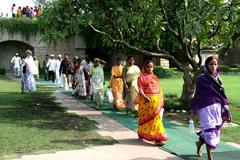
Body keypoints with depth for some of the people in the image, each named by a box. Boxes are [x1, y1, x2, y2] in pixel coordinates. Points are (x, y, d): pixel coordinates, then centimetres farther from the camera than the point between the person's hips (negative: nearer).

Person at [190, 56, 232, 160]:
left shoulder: (217, 79, 10)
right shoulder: (201, 79, -5)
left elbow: (221, 95, 12)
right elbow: (197, 95, -3)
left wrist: (226, 112, 10)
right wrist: (193, 111, -2)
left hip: (216, 108, 5)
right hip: (205, 108, -5)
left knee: (215, 131, 10)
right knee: (210, 131, -6)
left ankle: (200, 143, 36)